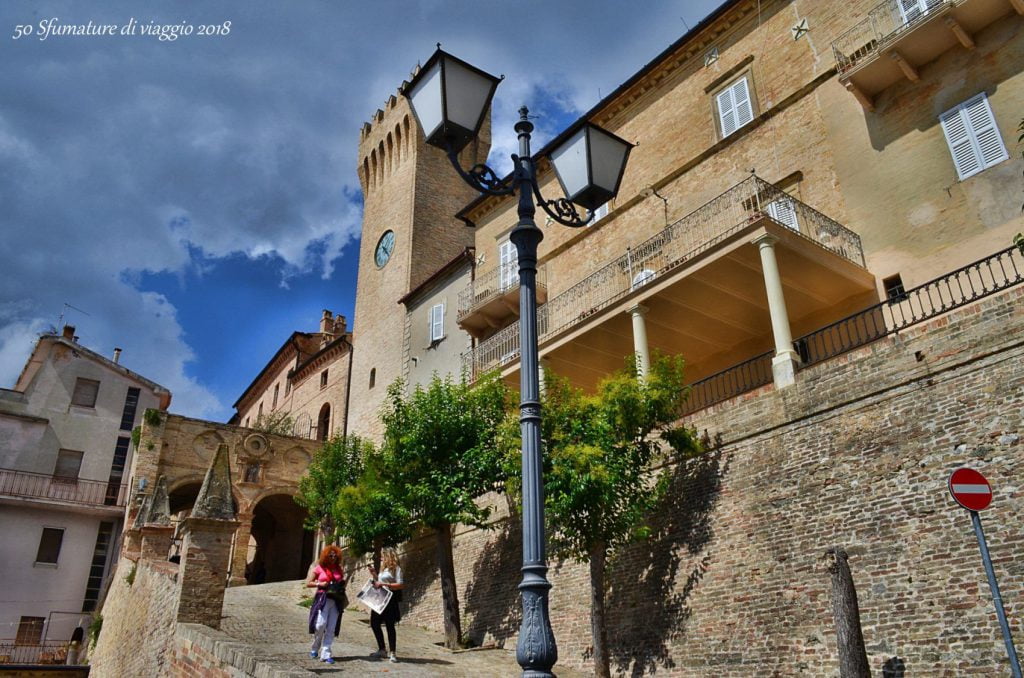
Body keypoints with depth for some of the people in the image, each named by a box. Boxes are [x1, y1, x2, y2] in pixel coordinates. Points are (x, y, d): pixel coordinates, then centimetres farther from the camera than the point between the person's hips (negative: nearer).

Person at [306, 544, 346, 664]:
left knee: (331, 629, 0)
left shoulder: (339, 570, 13)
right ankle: (314, 649, 14)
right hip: (323, 599, -3)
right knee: (320, 625, -11)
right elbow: (308, 584, 5)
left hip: (336, 601, 3)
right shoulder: (319, 568, 4)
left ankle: (325, 654, 4)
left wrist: (342, 587, 3)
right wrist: (320, 584, -10)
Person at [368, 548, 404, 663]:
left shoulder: (396, 569, -6)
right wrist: (374, 575, 10)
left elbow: (401, 585, -16)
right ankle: (381, 650, 19)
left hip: (389, 601, -8)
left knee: (390, 625, -4)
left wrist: (384, 584, -19)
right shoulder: (383, 569, 19)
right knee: (374, 623, 7)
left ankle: (392, 652, 2)